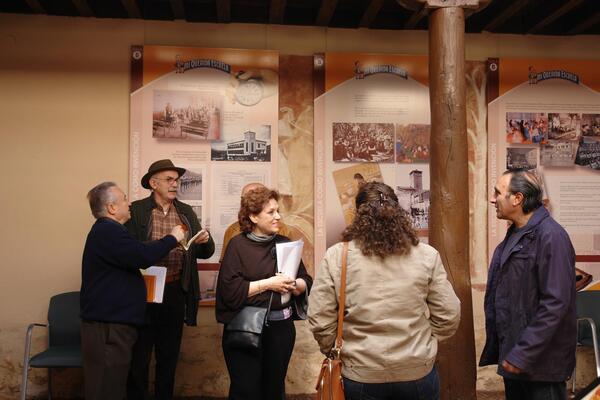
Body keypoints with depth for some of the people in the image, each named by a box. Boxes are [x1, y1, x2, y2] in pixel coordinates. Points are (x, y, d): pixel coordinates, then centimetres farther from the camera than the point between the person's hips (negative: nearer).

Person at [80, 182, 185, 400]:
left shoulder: (107, 230, 18)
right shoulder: (107, 232, -18)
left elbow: (133, 256, 24)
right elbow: (143, 256, -27)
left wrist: (164, 242, 13)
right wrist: (172, 238, -13)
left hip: (111, 321, 11)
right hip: (107, 325, -11)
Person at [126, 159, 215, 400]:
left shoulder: (187, 212, 9)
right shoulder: (136, 211, -3)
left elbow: (205, 253, 12)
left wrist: (206, 240, -11)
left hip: (176, 293, 4)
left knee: (169, 357, 14)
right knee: (139, 356, 6)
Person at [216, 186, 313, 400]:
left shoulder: (286, 244, 7)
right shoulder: (238, 245, -5)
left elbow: (307, 282, 7)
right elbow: (230, 290, -15)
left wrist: (293, 285, -14)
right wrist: (268, 283, -16)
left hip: (282, 326, 4)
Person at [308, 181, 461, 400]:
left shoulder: (336, 256, -11)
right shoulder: (427, 255, -8)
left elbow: (320, 320, -9)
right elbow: (449, 316, -3)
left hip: (361, 375, -1)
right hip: (417, 373, 1)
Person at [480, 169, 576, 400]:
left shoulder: (550, 236, -17)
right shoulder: (514, 234, 9)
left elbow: (555, 303, -23)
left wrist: (523, 354, -21)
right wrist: (508, 352, 12)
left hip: (540, 363, -8)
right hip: (512, 355, 8)